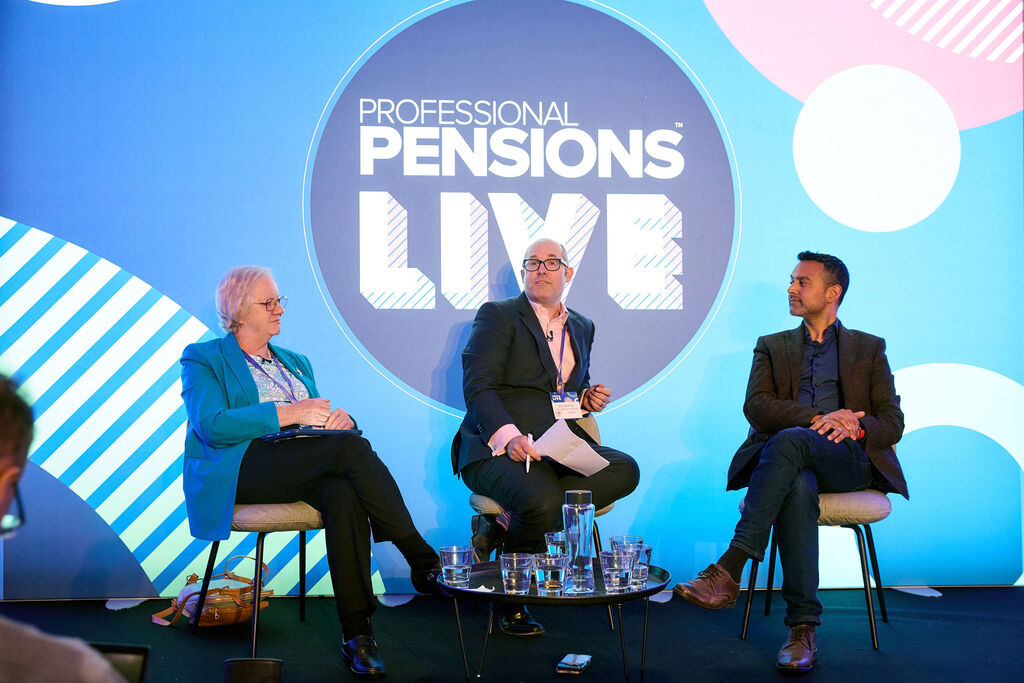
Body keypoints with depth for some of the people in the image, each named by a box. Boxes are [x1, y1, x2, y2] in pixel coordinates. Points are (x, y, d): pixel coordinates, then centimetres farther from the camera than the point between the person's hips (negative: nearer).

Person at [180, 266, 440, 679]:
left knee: (345, 494, -34)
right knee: (350, 446, -31)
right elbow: (211, 425, -8)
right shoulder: (203, 359, 9)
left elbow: (317, 421, 23)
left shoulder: (296, 362, 28)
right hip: (241, 471, -5)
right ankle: (422, 559, -26)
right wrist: (289, 414, -12)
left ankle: (356, 634, -36)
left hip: (306, 470, 5)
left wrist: (340, 419, -3)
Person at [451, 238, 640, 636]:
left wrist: (589, 399, 8)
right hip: (497, 448, -6)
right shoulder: (497, 316, 3)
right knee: (543, 501, -35)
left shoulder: (581, 328, 22)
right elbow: (477, 386, -9)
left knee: (625, 471, -22)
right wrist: (508, 435, -27)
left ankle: (505, 524, -20)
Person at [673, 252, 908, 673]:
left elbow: (892, 423, 12)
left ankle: (729, 570, -41)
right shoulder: (772, 346, 23)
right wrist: (819, 418, -13)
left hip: (849, 462, -1)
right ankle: (803, 626, -35)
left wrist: (856, 426, -12)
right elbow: (755, 406, 4)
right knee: (798, 488, -38)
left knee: (791, 440, -36)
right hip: (794, 463, 1)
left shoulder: (869, 349, 22)